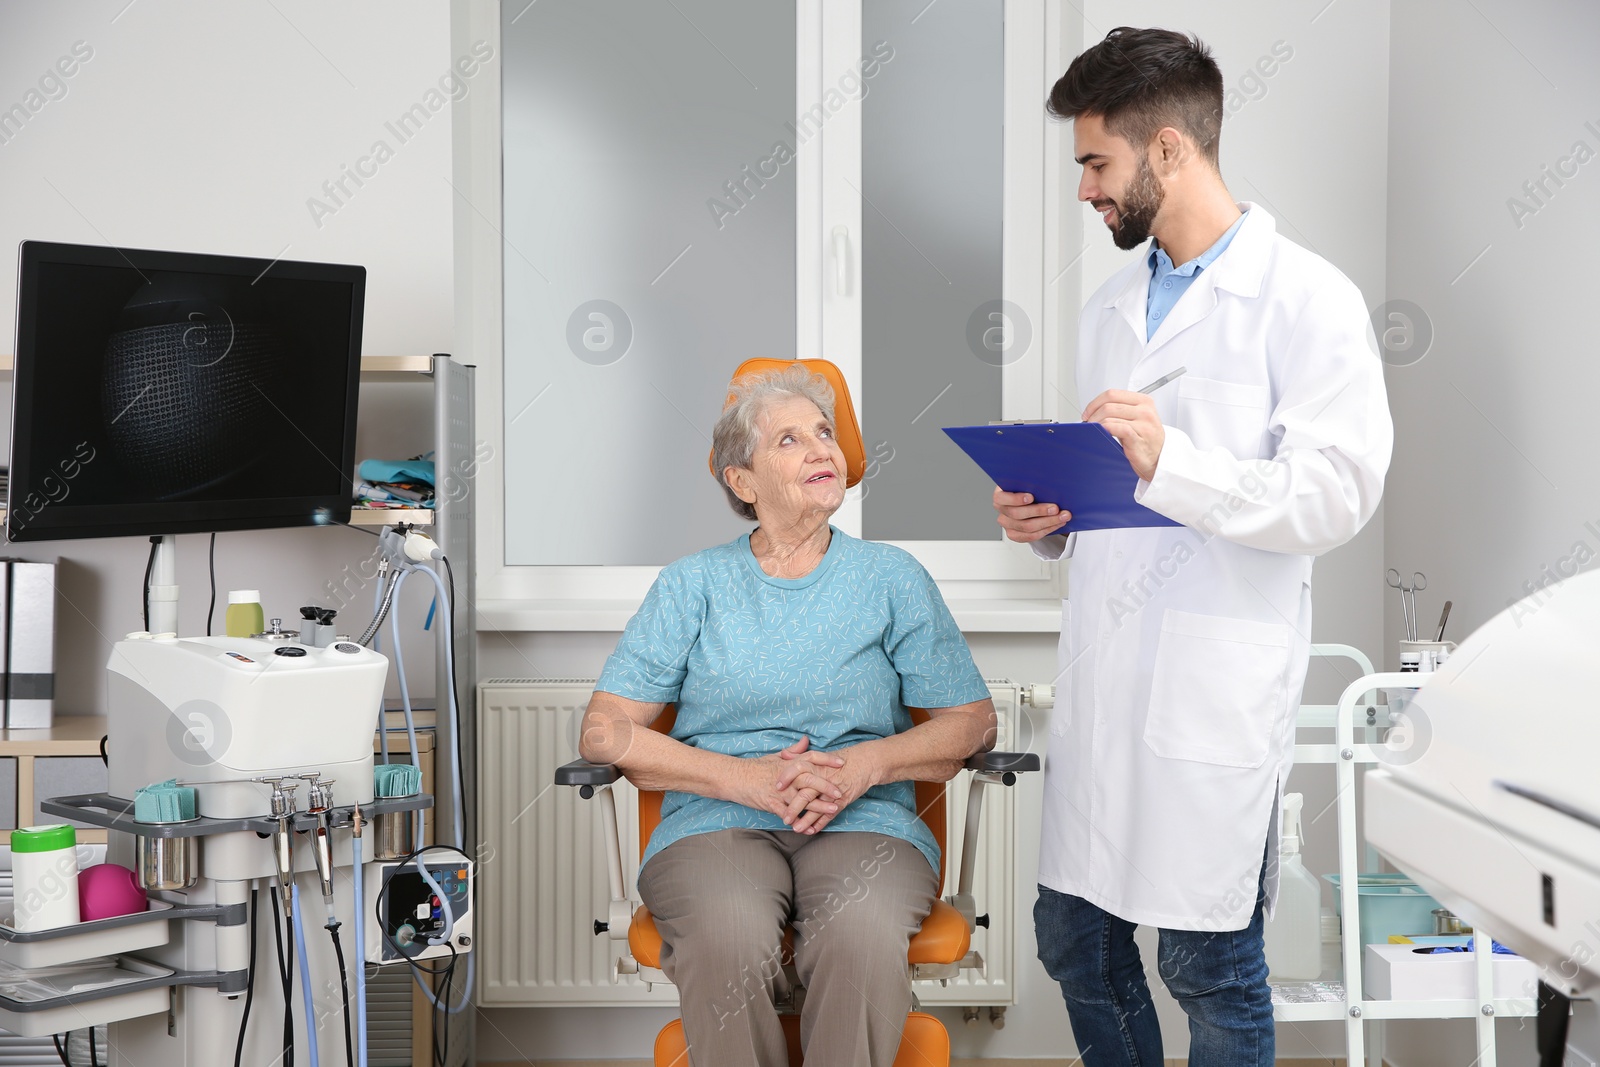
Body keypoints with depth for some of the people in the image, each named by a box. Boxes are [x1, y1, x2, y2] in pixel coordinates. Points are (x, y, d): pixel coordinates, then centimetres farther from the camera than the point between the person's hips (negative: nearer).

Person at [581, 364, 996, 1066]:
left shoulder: (892, 578, 14)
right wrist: (742, 777, -11)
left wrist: (868, 763, -9)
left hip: (864, 822, 0)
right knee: (727, 938, -35)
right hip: (717, 819, 0)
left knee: (865, 935, -35)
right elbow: (605, 731, 3)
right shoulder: (692, 585, 11)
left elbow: (972, 721, 11)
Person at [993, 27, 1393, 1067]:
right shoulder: (1113, 305, 16)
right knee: (1073, 938, 13)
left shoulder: (1306, 299, -7)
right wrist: (1049, 519, 5)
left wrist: (1169, 463, -25)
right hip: (1103, 672, 7)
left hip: (1218, 686, -7)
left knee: (1209, 965, 3)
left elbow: (1337, 495, -15)